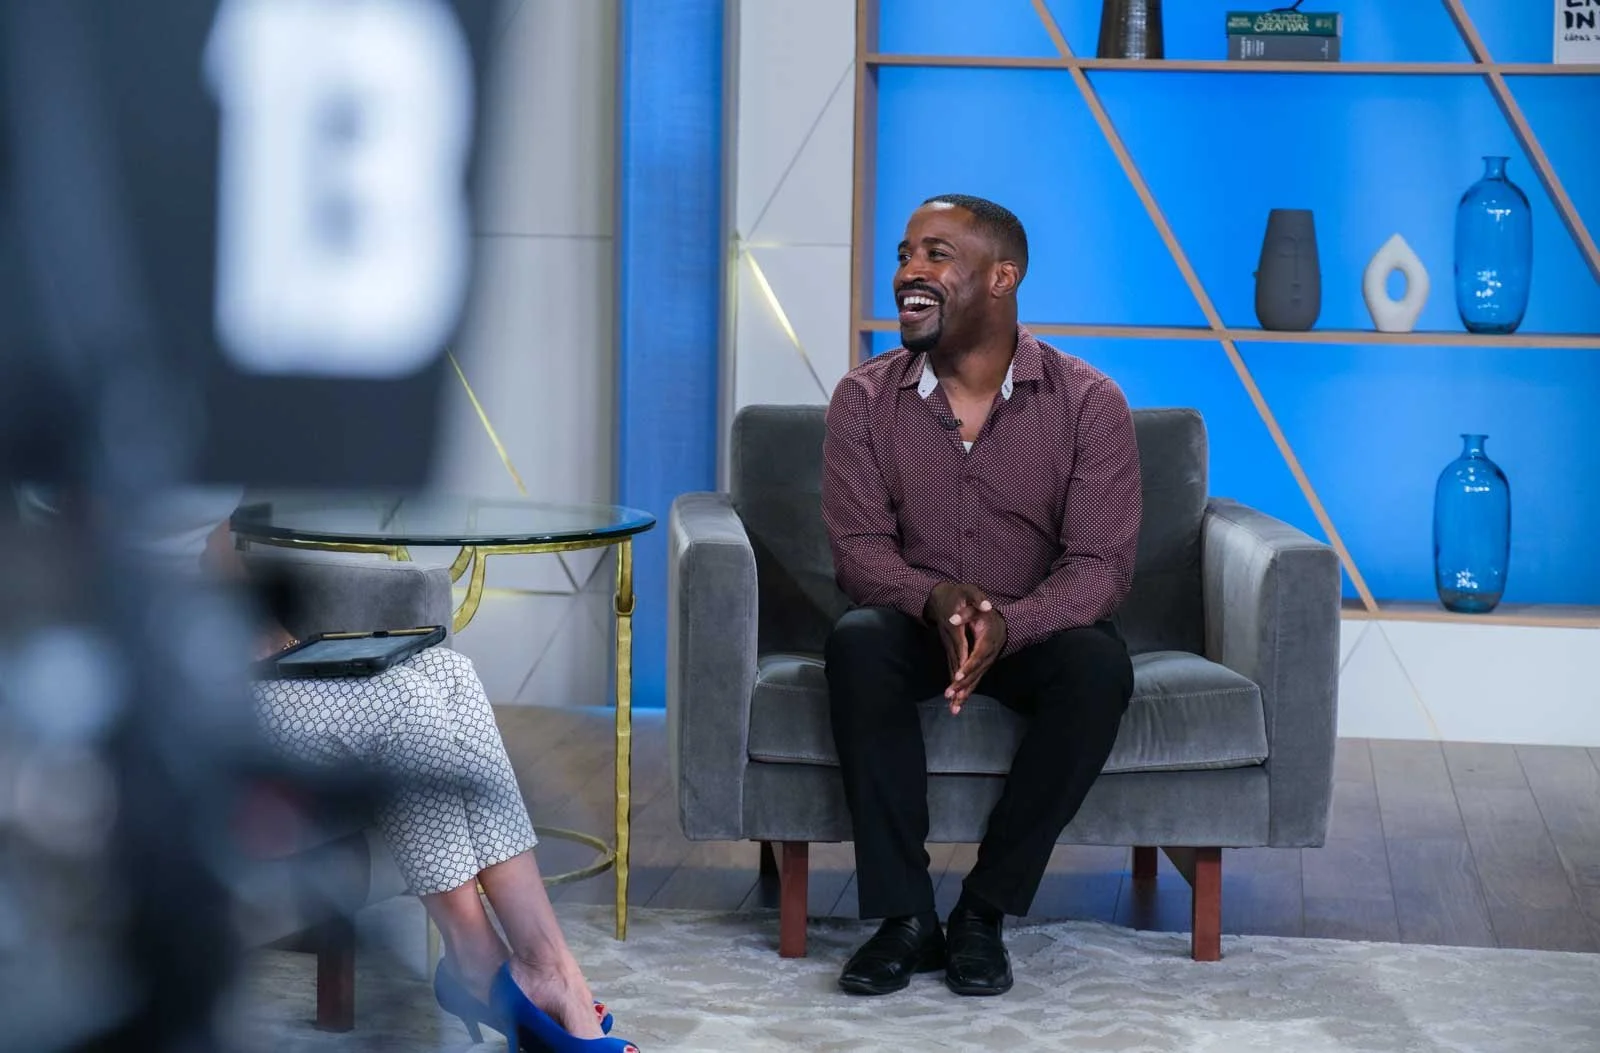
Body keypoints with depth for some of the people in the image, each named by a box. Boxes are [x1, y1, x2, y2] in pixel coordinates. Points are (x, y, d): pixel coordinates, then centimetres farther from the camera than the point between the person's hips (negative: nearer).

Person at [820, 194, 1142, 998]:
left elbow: (1101, 566, -16)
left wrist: (1007, 625, -37)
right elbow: (857, 548, -10)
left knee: (1098, 665, -34)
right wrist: (935, 599, -33)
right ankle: (904, 919, -28)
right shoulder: (865, 400, -4)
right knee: (857, 641, -33)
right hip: (916, 626, 1)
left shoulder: (1088, 403, -10)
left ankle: (984, 912, -21)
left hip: (1036, 631, -1)